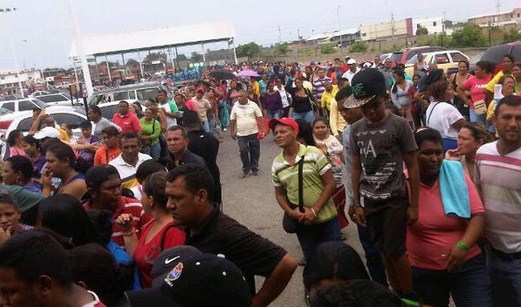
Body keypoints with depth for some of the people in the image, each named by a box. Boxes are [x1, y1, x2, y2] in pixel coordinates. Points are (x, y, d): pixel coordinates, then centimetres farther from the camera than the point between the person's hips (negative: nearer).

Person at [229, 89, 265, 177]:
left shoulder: (253, 105, -3)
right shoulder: (235, 107, 2)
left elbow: (260, 118, -2)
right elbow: (232, 120, 8)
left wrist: (262, 130, -9)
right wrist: (232, 132, 7)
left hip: (254, 133, -1)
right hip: (241, 134, 1)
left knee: (255, 152, 8)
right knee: (243, 151, -3)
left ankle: (255, 168, 23)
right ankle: (246, 169, 13)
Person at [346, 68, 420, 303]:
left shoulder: (399, 125, -10)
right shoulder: (356, 129, 2)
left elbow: (412, 166, -6)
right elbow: (356, 168, 7)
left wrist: (414, 204, -6)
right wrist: (357, 204, 7)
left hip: (395, 198, -4)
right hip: (369, 201, 4)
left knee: (395, 250, -1)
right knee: (384, 251, 13)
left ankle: (410, 296, 20)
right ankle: (397, 293, 30)